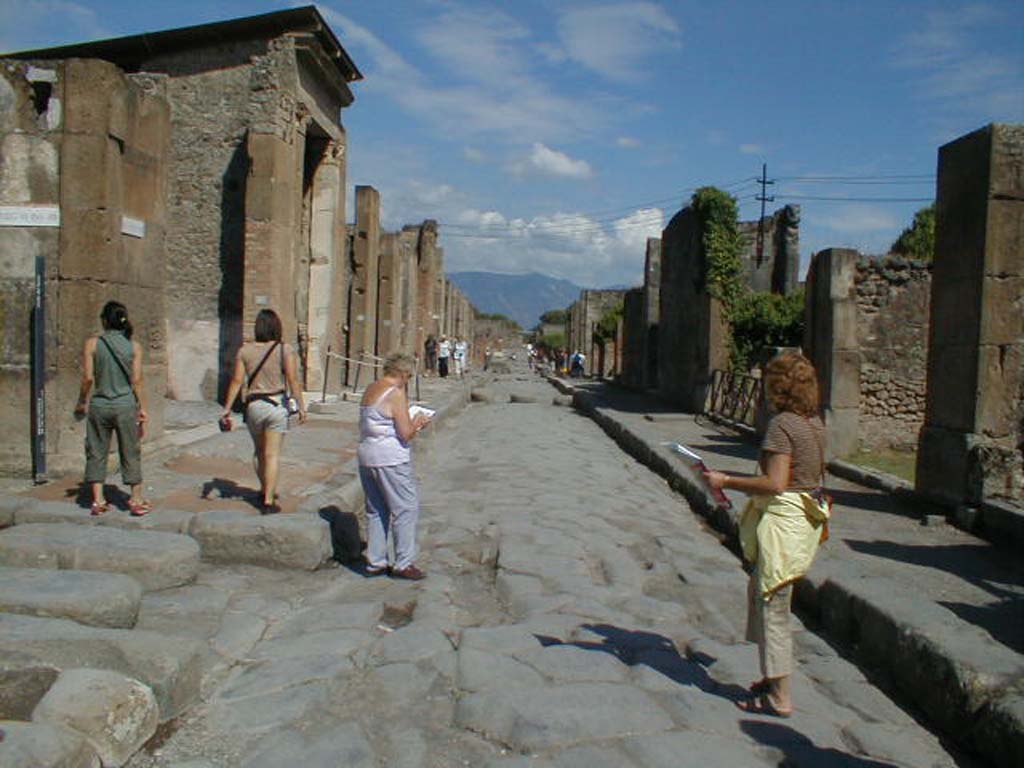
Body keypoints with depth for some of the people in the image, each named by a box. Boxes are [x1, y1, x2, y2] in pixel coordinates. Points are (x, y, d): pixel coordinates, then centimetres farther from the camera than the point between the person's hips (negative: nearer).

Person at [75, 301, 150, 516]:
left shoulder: (92, 343, -4)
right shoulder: (134, 346, -2)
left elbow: (88, 378, -6)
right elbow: (137, 380, -4)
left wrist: (81, 403, 8)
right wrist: (142, 409, 2)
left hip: (99, 405, 0)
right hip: (126, 404, 0)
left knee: (96, 452, 11)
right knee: (130, 453, 9)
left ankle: (98, 500, 12)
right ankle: (136, 500, 14)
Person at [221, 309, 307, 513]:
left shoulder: (245, 350, 0)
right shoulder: (284, 350, -8)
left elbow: (237, 381, -1)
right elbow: (293, 380, -11)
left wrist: (227, 408, 4)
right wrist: (301, 406, -3)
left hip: (253, 406, 3)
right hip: (277, 405, -3)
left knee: (260, 452, 21)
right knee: (272, 454, 0)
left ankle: (265, 491, 36)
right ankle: (268, 501, -1)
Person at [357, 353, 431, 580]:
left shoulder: (370, 390, 12)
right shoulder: (396, 394, -14)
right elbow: (406, 434, -17)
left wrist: (412, 424, 18)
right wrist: (416, 421, 3)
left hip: (366, 456, 9)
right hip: (390, 460, -9)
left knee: (375, 511, 16)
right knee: (406, 508, 2)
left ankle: (375, 562, 22)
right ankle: (403, 563, 4)